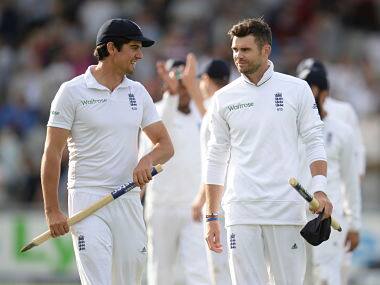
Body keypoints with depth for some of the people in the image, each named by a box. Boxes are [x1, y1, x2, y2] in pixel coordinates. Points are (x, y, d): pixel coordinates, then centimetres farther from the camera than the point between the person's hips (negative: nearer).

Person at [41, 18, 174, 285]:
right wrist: (52, 211, -9)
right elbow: (52, 153, -4)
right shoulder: (73, 91, -4)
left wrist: (148, 159, -11)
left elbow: (166, 145, 13)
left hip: (129, 201, 5)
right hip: (88, 199, -5)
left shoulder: (138, 92, 12)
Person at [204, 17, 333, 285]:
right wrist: (211, 217, 9)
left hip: (287, 208, -1)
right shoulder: (224, 97, 8)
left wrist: (320, 190, -11)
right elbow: (216, 159, 12)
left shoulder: (297, 89, 4)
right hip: (242, 210, 1)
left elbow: (314, 142, 4)